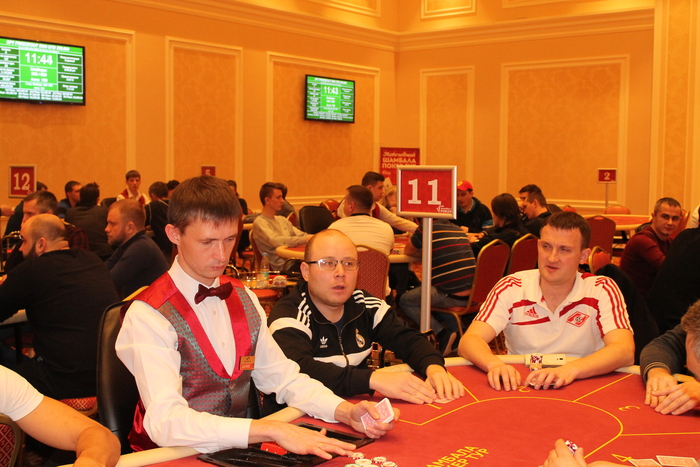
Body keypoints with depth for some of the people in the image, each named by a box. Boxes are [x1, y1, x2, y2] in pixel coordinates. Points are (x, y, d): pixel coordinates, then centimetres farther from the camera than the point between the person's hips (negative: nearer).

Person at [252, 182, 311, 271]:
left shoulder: (282, 220, 24)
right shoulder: (260, 222, -2)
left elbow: (301, 235, 21)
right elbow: (275, 241, -19)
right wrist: (304, 240, -23)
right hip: (282, 266, -7)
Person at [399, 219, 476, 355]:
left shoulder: (426, 229, -5)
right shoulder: (458, 229, 13)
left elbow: (409, 251, 12)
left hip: (451, 297, -7)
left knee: (405, 301, 11)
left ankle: (442, 333, 1)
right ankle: (457, 330, 23)